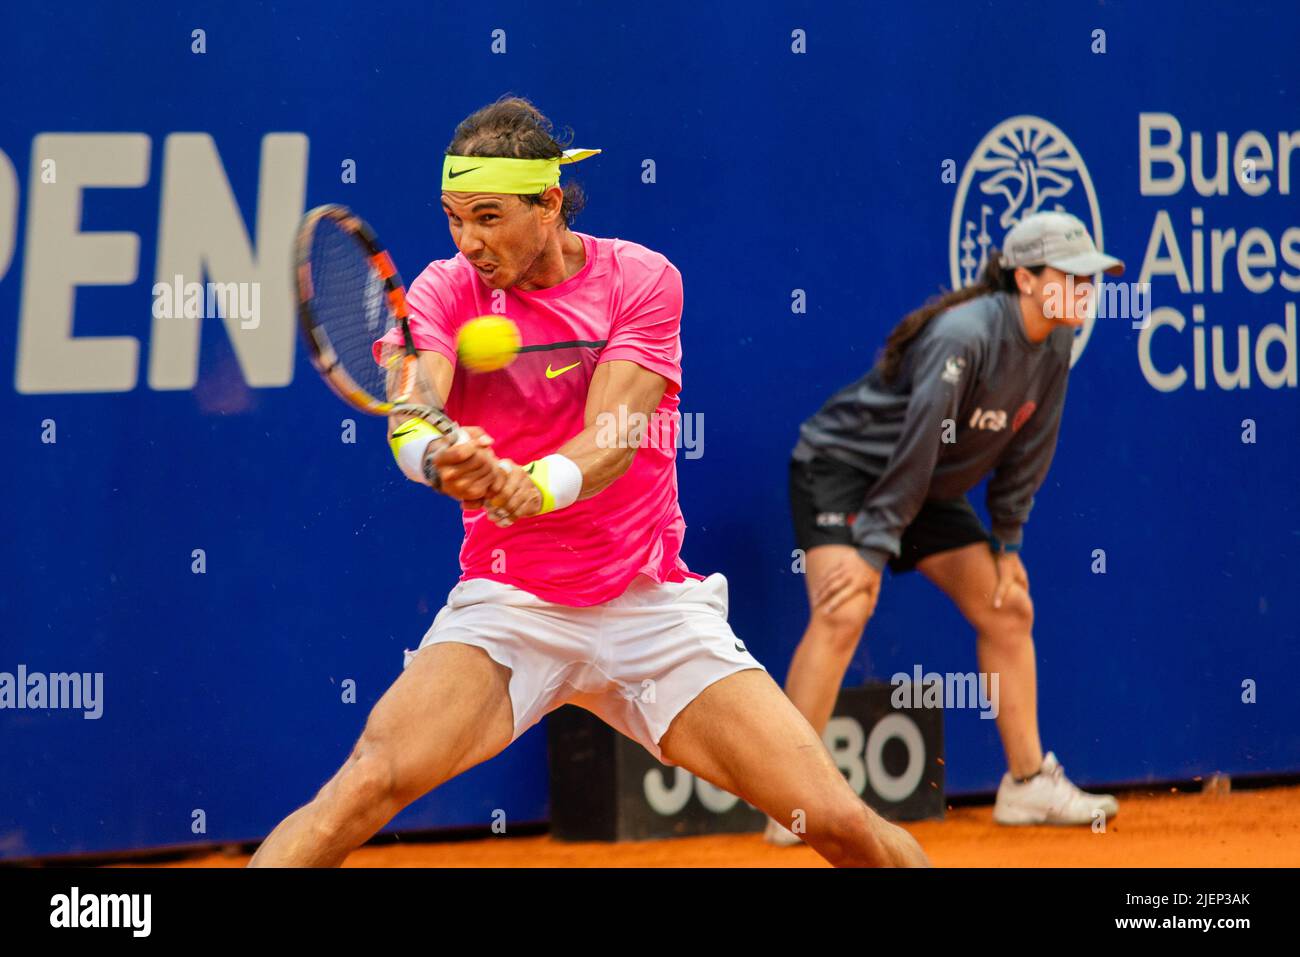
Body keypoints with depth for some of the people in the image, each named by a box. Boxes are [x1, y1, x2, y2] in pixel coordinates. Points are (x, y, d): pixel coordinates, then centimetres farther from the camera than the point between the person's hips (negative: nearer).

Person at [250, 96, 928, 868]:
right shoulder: (445, 291, -1)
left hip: (651, 603, 0)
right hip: (507, 598, 0)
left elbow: (614, 438, -15)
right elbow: (409, 421, -20)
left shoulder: (642, 279, -2)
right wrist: (436, 457, -44)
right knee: (366, 787, -25)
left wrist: (540, 486, -37)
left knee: (842, 824, -8)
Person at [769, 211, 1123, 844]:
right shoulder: (965, 335, -30)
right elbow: (918, 443, -33)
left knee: (1008, 609, 9)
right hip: (842, 464, -9)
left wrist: (1006, 543, 5)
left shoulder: (1054, 349, -4)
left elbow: (1026, 452, 6)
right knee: (844, 612, -26)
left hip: (928, 490, 9)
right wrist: (874, 548, -34)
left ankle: (1027, 784, 19)